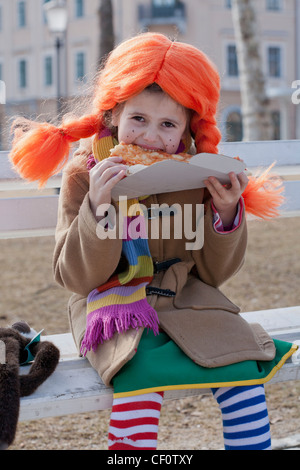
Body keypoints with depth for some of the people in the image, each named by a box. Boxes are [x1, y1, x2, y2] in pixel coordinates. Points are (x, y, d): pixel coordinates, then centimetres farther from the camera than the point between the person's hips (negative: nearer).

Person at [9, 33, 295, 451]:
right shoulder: (85, 173, -8)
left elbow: (214, 272, 3)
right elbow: (76, 278, -11)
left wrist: (226, 212, -15)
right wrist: (98, 208, -27)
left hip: (185, 297, 3)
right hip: (112, 304, -3)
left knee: (243, 367, -21)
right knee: (142, 375, -31)